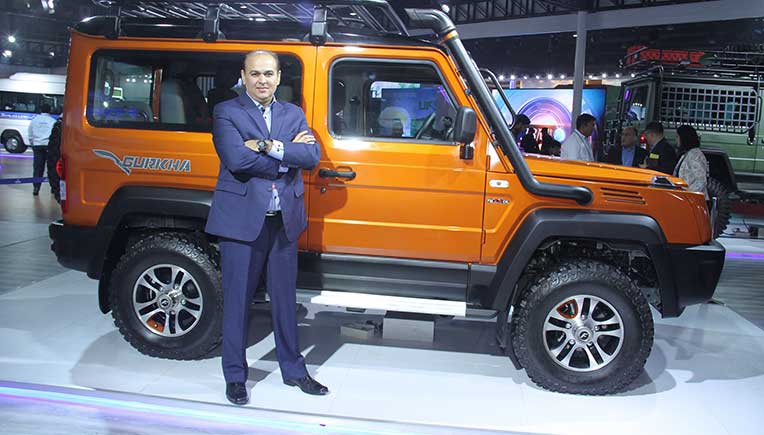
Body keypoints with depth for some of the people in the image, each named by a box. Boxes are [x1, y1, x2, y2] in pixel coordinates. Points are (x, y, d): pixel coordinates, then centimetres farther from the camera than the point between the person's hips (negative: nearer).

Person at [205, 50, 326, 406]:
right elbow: (236, 159, -18)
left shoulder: (293, 115, 11)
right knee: (237, 301, 6)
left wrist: (268, 146, -16)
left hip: (285, 220, 4)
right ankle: (235, 376, 20)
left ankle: (293, 370, 28)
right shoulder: (226, 112, -2)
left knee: (285, 299, 14)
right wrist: (288, 155, -11)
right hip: (242, 220, -4)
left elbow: (312, 156, -5)